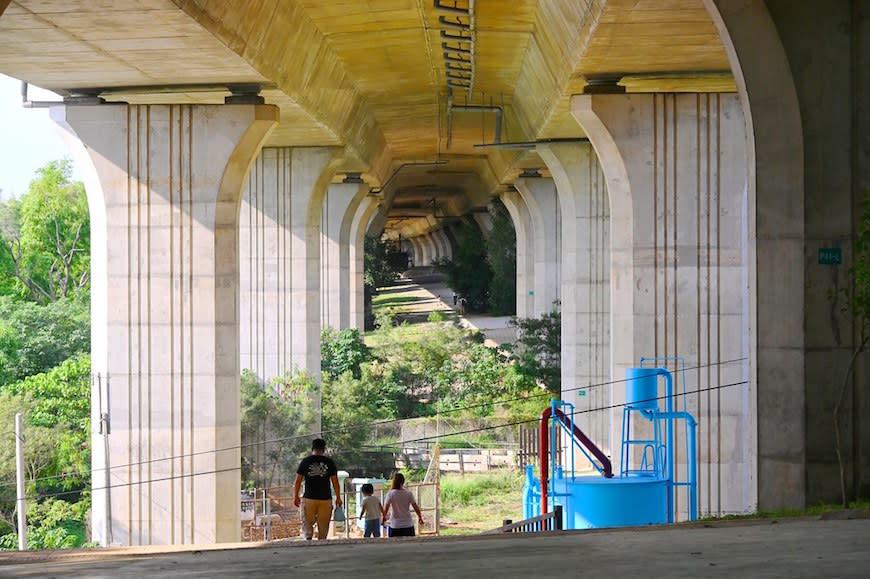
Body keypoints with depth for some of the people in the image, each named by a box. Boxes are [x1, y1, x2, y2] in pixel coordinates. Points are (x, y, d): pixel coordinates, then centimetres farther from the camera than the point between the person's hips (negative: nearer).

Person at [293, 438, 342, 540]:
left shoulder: (305, 461, 1)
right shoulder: (329, 462, 1)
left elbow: (297, 481, 3)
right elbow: (335, 482, 3)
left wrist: (295, 496, 13)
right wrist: (338, 497, 12)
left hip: (309, 498, -1)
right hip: (325, 498, 1)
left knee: (307, 523, 4)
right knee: (323, 525, 10)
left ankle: (308, 537, -22)